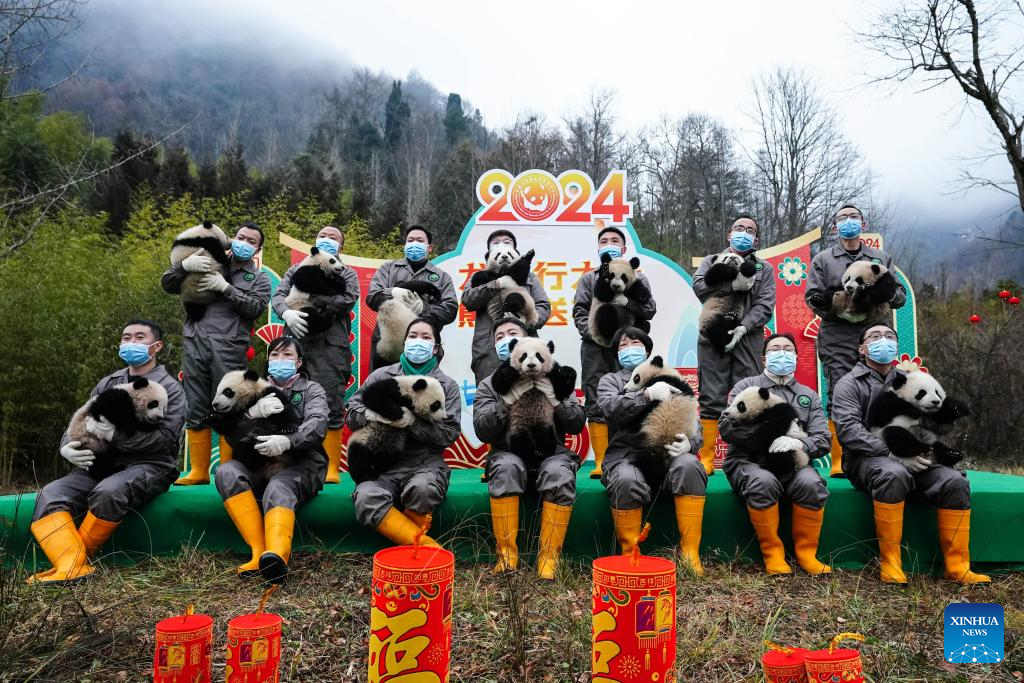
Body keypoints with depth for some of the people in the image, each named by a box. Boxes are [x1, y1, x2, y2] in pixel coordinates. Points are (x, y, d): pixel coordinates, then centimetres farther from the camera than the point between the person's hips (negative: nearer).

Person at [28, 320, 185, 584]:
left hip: (149, 466, -5)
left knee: (108, 493, -35)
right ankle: (70, 566, -34)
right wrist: (67, 447, -5)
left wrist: (118, 435, -23)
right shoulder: (108, 384, 20)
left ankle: (78, 559, -14)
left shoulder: (169, 388, 2)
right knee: (51, 494, -19)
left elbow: (166, 439, -11)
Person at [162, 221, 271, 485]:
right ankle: (198, 471, 12)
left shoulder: (259, 279, 16)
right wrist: (185, 265, -1)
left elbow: (256, 307, -3)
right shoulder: (209, 264, 22)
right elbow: (168, 284, 17)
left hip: (229, 349, -2)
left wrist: (225, 287, -10)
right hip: (195, 344, 3)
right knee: (195, 412, 5)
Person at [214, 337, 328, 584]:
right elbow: (230, 433, 10)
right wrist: (254, 412, -12)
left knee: (278, 488, -35)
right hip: (260, 467, 3)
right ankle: (259, 551, -35)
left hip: (301, 465, -3)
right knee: (226, 472, -26)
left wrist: (287, 441, -26)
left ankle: (276, 557, -60)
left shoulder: (312, 390, 16)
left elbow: (318, 424, -5)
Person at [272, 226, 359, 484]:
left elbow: (348, 300, -4)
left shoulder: (347, 273, 17)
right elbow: (278, 296, 11)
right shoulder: (297, 270, 26)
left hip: (330, 346, -3)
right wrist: (287, 313, -12)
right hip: (295, 343, 3)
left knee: (331, 406, -8)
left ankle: (331, 468, -3)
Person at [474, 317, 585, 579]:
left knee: (560, 475, -33)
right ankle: (506, 555, -26)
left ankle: (548, 557, -23)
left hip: (551, 452, 0)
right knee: (506, 468, -35)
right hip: (509, 453, 0)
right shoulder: (489, 384, 14)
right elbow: (483, 431, -2)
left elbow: (576, 424, 6)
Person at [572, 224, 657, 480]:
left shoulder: (637, 278, 18)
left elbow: (649, 311, 6)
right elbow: (579, 312, 8)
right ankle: (601, 461, -1)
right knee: (596, 405, -4)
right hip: (596, 350, 1)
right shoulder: (589, 278, 20)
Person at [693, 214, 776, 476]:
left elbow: (765, 306, 4)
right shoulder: (712, 262, 17)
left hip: (748, 339, 1)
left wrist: (744, 327, -12)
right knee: (711, 398, -3)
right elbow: (700, 286, -5)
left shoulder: (764, 269, 17)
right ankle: (706, 458, 2)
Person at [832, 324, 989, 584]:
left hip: (911, 461, 5)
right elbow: (849, 430, -10)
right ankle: (890, 562, -26)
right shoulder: (850, 384, 5)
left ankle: (957, 566, -12)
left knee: (954, 480, -21)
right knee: (894, 473, -36)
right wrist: (894, 453, -20)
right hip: (867, 459, -5)